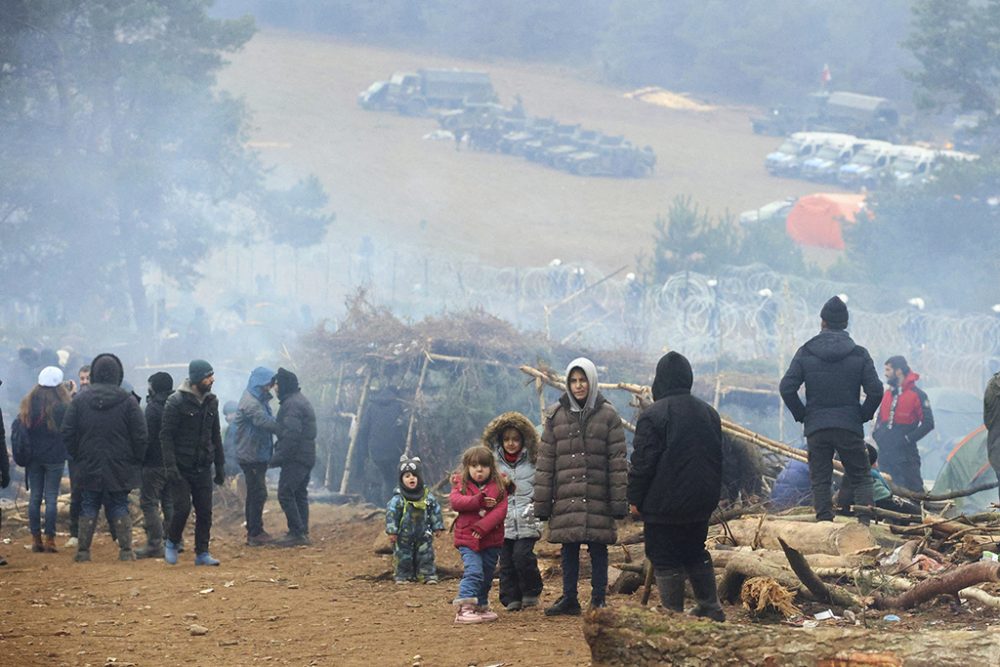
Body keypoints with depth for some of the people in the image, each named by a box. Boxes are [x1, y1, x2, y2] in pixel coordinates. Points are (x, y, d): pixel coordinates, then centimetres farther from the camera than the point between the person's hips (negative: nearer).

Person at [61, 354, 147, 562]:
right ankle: (126, 549, 1)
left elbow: (67, 433, 2)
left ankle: (83, 550, 6)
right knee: (119, 507, 6)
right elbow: (140, 435, -6)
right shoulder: (127, 401, -6)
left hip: (89, 466, 1)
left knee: (89, 507, 8)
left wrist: (77, 456, 12)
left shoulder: (80, 400, -1)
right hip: (120, 467, -1)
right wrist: (136, 460, 5)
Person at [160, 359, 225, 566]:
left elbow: (216, 436, 17)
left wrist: (220, 466, 14)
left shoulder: (211, 402, 9)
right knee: (183, 508, -11)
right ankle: (171, 543, 13)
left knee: (205, 511, 2)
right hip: (181, 468, -6)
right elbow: (166, 436, -12)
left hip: (203, 468, 6)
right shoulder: (176, 402, -11)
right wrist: (170, 467, -19)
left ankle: (202, 553, 9)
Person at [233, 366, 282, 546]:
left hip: (258, 456, 10)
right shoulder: (250, 403, -17)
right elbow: (266, 422, -24)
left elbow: (270, 421, 11)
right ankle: (255, 533, -8)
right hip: (251, 456, -10)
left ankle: (254, 531, 20)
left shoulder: (260, 401, 15)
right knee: (258, 494, -9)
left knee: (254, 494, 14)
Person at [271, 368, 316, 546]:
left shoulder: (291, 404, -16)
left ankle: (297, 533, -12)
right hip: (307, 456, 11)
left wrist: (278, 457, -22)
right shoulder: (302, 401, 19)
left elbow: (291, 434, -25)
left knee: (285, 494, -9)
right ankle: (302, 533, 16)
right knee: (300, 494, 14)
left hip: (295, 458, -11)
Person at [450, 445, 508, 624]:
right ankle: (464, 608, -25)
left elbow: (501, 510, -9)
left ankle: (481, 607, 29)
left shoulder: (498, 488, 5)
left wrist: (483, 527, -20)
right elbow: (455, 502, -14)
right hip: (467, 538, -3)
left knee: (487, 575, 13)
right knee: (473, 571, -19)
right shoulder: (460, 485, 5)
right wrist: (479, 501, -23)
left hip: (491, 540, 3)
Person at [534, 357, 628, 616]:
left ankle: (599, 599, 10)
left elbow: (618, 461, 0)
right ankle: (569, 599, 15)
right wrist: (541, 502, 3)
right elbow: (545, 461, 7)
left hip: (598, 497, -2)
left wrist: (619, 501, -6)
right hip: (566, 497, 2)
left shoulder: (608, 415, 2)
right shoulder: (556, 416, 8)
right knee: (569, 549, 7)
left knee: (598, 548, 1)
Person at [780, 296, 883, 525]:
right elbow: (875, 391, -7)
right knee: (861, 478, 7)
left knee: (820, 481, 6)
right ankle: (866, 521, -8)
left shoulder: (805, 352, -1)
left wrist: (802, 415, 6)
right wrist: (863, 416, 7)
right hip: (850, 428, 0)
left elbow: (786, 388, -6)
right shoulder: (859, 354, -1)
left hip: (816, 428, 0)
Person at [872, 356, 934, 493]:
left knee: (914, 489, -8)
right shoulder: (888, 393, 14)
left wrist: (908, 438, -14)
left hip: (905, 453, -7)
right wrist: (877, 434, 8)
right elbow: (880, 418, 25)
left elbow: (928, 423, -10)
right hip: (885, 453, 7)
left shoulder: (917, 395, -8)